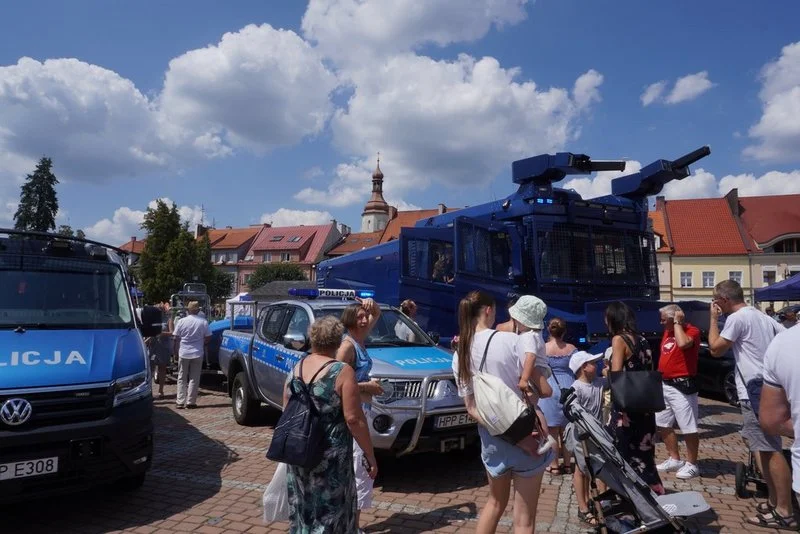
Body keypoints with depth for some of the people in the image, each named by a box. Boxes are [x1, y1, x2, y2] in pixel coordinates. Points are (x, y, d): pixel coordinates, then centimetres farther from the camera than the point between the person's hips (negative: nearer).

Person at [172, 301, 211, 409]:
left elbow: (175, 337, -2)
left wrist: (176, 350, 10)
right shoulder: (203, 322, -4)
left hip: (183, 353, 0)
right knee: (194, 379, 6)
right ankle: (190, 401, 6)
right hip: (198, 353, 0)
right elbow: (208, 338, -2)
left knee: (182, 378, 11)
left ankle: (180, 401, 9)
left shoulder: (181, 321, -4)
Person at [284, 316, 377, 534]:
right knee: (330, 512, 10)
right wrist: (370, 456, -10)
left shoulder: (295, 369, 2)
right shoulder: (342, 372, -16)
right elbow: (353, 419, -18)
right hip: (330, 456, -6)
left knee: (303, 510, 22)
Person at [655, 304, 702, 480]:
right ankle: (674, 459, 27)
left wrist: (677, 323, -21)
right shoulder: (667, 332, 13)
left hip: (682, 385, -9)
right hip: (665, 384, 9)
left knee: (688, 428, 0)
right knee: (662, 424, 15)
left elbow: (683, 343, -35)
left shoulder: (692, 330, -12)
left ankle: (691, 465, 13)